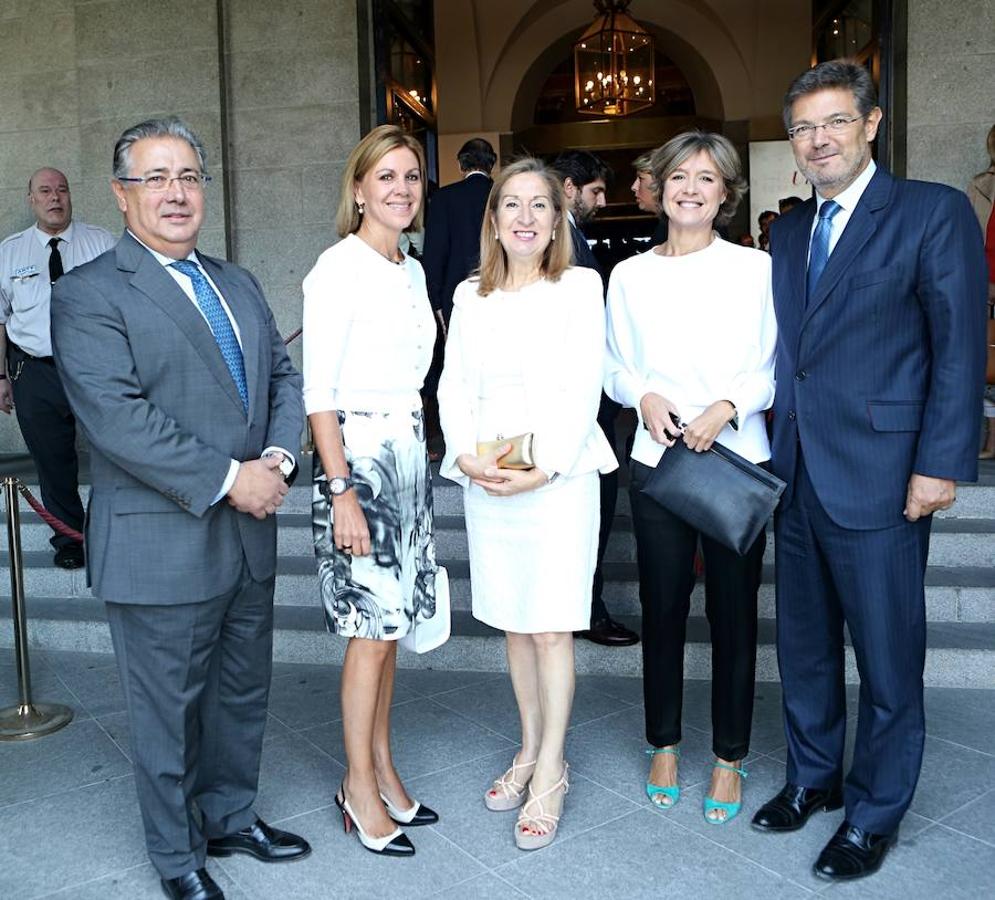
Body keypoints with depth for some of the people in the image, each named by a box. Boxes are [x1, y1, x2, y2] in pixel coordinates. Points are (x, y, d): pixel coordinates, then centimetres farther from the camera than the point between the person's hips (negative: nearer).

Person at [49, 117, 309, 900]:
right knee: (169, 710, 10)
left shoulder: (238, 284, 13)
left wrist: (278, 458, -8)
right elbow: (117, 417, -20)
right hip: (161, 548, -6)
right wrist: (226, 478, -21)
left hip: (248, 538, 7)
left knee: (243, 693, 20)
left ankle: (232, 816, 42)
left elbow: (283, 375, 10)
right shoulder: (88, 295, -10)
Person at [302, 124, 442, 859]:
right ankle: (360, 788, 17)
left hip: (410, 454, 8)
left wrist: (416, 452, 12)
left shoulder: (412, 271, 13)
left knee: (391, 622, 13)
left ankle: (383, 770, 27)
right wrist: (341, 493, -19)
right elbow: (318, 391, -15)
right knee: (373, 627, -1)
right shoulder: (340, 267, -11)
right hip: (360, 456, -7)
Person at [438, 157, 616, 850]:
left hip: (559, 474, -4)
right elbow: (453, 387, 8)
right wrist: (465, 455, -9)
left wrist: (543, 468, -17)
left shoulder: (580, 287, -1)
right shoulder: (470, 295, 11)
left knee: (550, 628, -1)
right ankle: (530, 749, 28)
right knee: (512, 622, 12)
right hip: (485, 478, 4)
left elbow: (584, 389, -8)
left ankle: (550, 772, 13)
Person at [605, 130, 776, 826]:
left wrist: (727, 408, -17)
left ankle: (730, 756, 23)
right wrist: (643, 396, -10)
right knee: (662, 607, 10)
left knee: (733, 611, 5)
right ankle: (664, 742, 29)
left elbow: (774, 368, -1)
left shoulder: (756, 268, 0)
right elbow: (616, 368, 10)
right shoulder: (629, 275, 8)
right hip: (657, 461, 2)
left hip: (738, 460, -2)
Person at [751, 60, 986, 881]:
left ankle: (874, 813, 25)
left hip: (879, 477, -6)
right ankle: (813, 776, 36)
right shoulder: (788, 233, 13)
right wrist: (772, 452, 9)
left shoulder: (933, 212, -5)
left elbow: (960, 345, -9)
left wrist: (940, 465, -15)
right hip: (797, 476, 6)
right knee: (804, 644, 17)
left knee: (888, 655, 6)